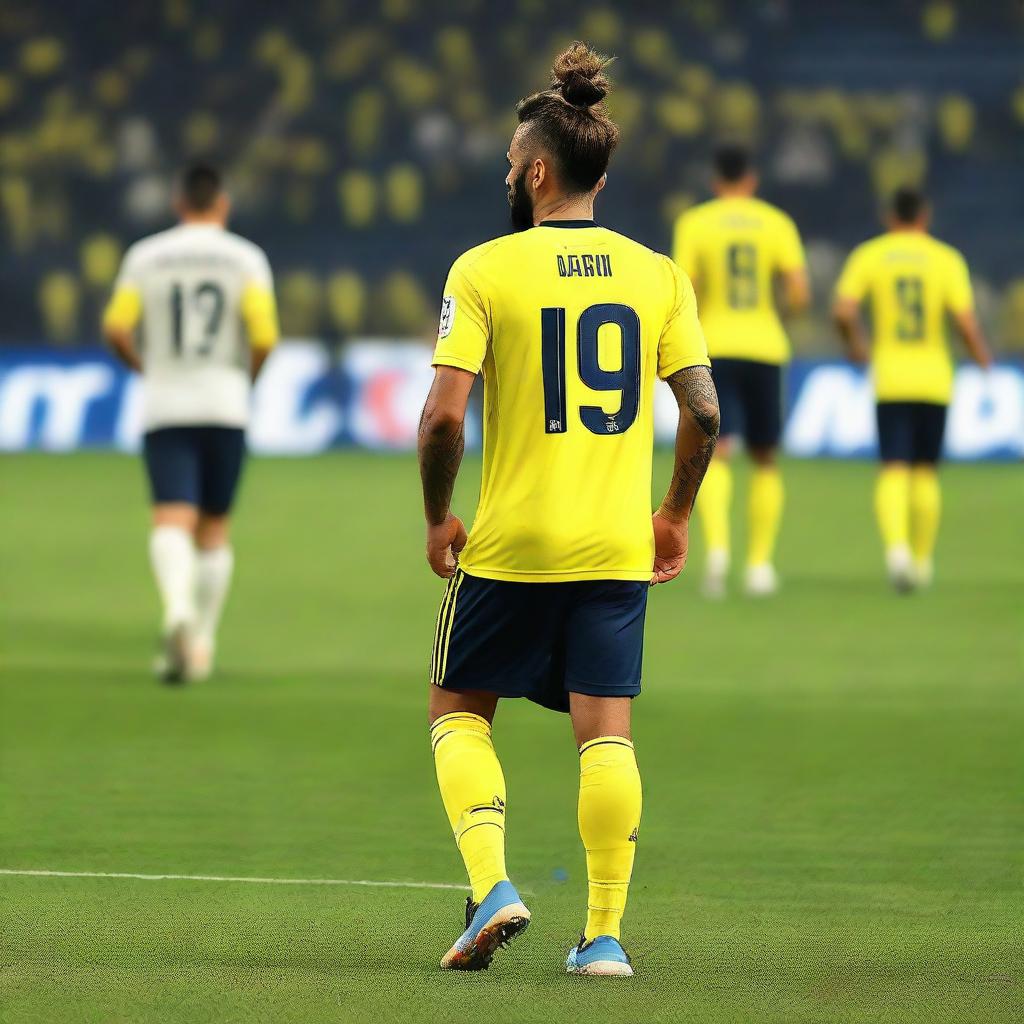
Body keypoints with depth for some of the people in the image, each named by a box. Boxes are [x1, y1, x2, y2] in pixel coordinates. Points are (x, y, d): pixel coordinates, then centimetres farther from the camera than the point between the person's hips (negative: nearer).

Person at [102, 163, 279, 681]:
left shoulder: (145, 255, 6)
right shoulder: (246, 258, 2)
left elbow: (116, 328, -3)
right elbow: (264, 333, -10)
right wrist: (247, 376, 10)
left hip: (163, 405, 0)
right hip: (224, 405, 0)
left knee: (172, 522, -11)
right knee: (214, 529, 13)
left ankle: (178, 609, -39)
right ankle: (202, 644, 14)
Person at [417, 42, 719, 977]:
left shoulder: (485, 270, -6)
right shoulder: (657, 275, 4)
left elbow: (443, 415, -13)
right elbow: (703, 413, 1)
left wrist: (437, 517, 1)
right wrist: (675, 514, 15)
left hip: (509, 546, -2)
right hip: (618, 548, 3)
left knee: (460, 709, 13)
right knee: (607, 733, 4)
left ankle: (492, 885, -4)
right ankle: (605, 933, 1)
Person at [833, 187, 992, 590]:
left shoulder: (868, 255, 1)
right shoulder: (947, 259, -1)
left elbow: (843, 311, -9)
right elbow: (966, 322, -8)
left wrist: (855, 344, 11)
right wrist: (984, 362, 8)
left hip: (889, 379, 0)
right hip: (934, 380, 0)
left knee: (893, 470, -2)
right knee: (926, 471, 13)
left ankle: (896, 546, -27)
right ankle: (922, 562, 17)